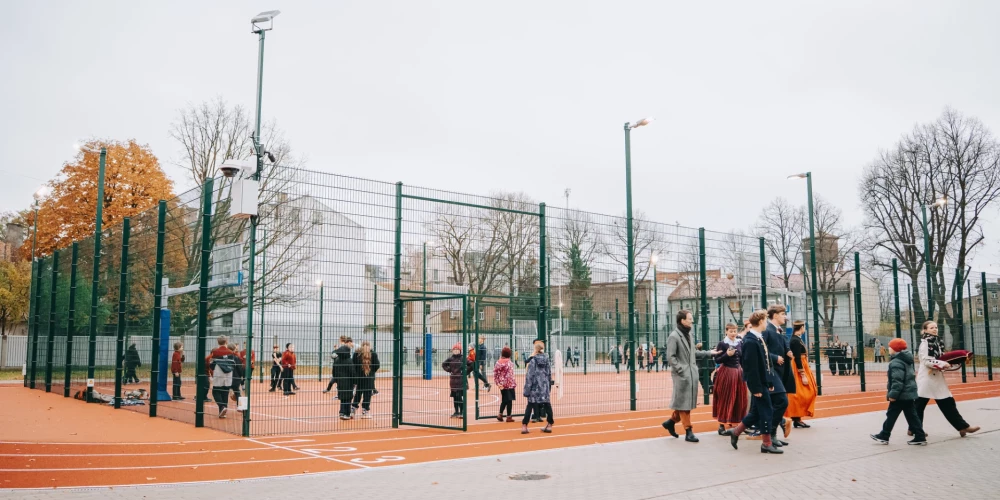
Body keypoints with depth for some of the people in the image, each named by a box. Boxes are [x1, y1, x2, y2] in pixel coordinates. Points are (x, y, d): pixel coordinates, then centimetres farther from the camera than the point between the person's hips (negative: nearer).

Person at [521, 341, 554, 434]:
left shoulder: (533, 361, -9)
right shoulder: (546, 360, 4)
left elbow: (529, 376, -10)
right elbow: (549, 374, 10)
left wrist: (527, 390, -7)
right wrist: (549, 386, 20)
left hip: (535, 388, -3)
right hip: (545, 387, 3)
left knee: (530, 406, 3)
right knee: (547, 405, 10)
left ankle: (524, 426, 2)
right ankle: (549, 425, 13)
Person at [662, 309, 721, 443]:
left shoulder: (688, 335, 15)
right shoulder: (674, 336, -12)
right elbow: (670, 356, -15)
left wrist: (709, 353, 14)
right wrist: (680, 369, -18)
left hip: (692, 374, 9)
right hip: (682, 375, -9)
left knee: (688, 402, 13)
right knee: (684, 403, 0)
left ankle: (671, 421, 28)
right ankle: (688, 432, 6)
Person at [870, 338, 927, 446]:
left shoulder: (896, 363, -19)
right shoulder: (906, 360, 14)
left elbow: (897, 381, -26)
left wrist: (893, 394, -24)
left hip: (901, 395, -9)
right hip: (909, 393, 9)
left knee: (891, 415, 1)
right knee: (911, 416, 10)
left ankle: (884, 436, 10)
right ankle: (920, 437, 8)